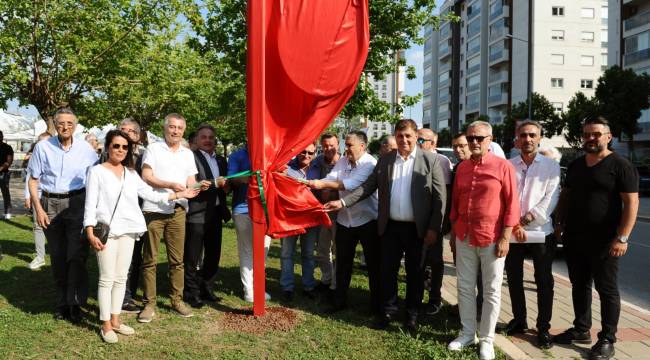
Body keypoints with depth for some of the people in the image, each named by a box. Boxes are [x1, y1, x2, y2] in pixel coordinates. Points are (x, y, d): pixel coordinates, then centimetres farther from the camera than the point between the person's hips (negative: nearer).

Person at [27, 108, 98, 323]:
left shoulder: (86, 149, 2)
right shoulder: (43, 147, 2)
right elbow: (33, 180, 5)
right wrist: (38, 209, -4)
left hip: (77, 204, -1)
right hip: (50, 204, 2)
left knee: (77, 255, -8)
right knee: (57, 257, 10)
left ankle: (75, 303, 3)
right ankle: (62, 303, 22)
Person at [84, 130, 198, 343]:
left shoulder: (131, 173, 12)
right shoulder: (97, 171, -2)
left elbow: (151, 195, 11)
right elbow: (90, 204, -7)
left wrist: (179, 195, 8)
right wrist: (90, 234, -15)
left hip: (128, 231, 5)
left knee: (121, 277, 10)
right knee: (107, 279, -2)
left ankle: (115, 319, 21)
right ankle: (106, 324, 8)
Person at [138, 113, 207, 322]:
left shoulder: (188, 154, 17)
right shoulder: (153, 149, 4)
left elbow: (190, 182, 12)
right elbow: (146, 177, -7)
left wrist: (199, 186, -11)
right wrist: (170, 185, -18)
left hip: (178, 210, 4)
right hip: (154, 209, -3)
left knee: (177, 258, 7)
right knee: (150, 259, 1)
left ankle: (177, 300, 16)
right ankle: (149, 303, 8)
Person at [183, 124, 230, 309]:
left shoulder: (221, 160, 16)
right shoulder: (191, 157, -9)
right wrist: (215, 183, -21)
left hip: (215, 214, 7)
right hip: (196, 214, -7)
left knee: (213, 255, 14)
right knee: (192, 257, 3)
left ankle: (206, 289, 29)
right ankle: (191, 293, 16)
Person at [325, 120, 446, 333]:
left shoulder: (430, 161, -5)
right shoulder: (384, 160, 5)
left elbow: (439, 197, -6)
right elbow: (368, 186, 4)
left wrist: (434, 228, -10)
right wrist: (343, 202, -6)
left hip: (417, 228, -2)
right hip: (390, 226, 3)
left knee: (415, 272, 11)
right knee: (388, 270, 11)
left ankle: (412, 314, 27)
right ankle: (388, 311, 28)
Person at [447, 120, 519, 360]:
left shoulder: (503, 166, -7)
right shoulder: (462, 167, 7)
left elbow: (512, 204, -8)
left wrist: (505, 238, -12)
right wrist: (453, 232, 13)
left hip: (492, 238, -4)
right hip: (464, 237, 5)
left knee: (491, 291, 6)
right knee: (465, 287, 11)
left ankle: (487, 339, 18)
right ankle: (467, 333, 25)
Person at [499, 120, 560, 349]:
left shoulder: (551, 166, 2)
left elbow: (550, 199, -7)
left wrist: (525, 220, -14)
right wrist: (514, 225, -14)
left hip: (541, 232, -2)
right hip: (512, 232, 2)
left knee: (544, 282, 4)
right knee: (514, 279, 11)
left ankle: (543, 328, 16)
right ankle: (518, 321, 27)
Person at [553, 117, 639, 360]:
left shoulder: (620, 165, -8)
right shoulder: (575, 165, 11)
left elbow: (631, 202, -13)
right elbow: (565, 196, 18)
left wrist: (622, 238, -19)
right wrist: (558, 225, 10)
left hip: (604, 242, -6)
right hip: (574, 239, 6)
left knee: (607, 290, 5)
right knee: (579, 285, 14)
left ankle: (607, 340, 15)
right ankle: (581, 330, 28)